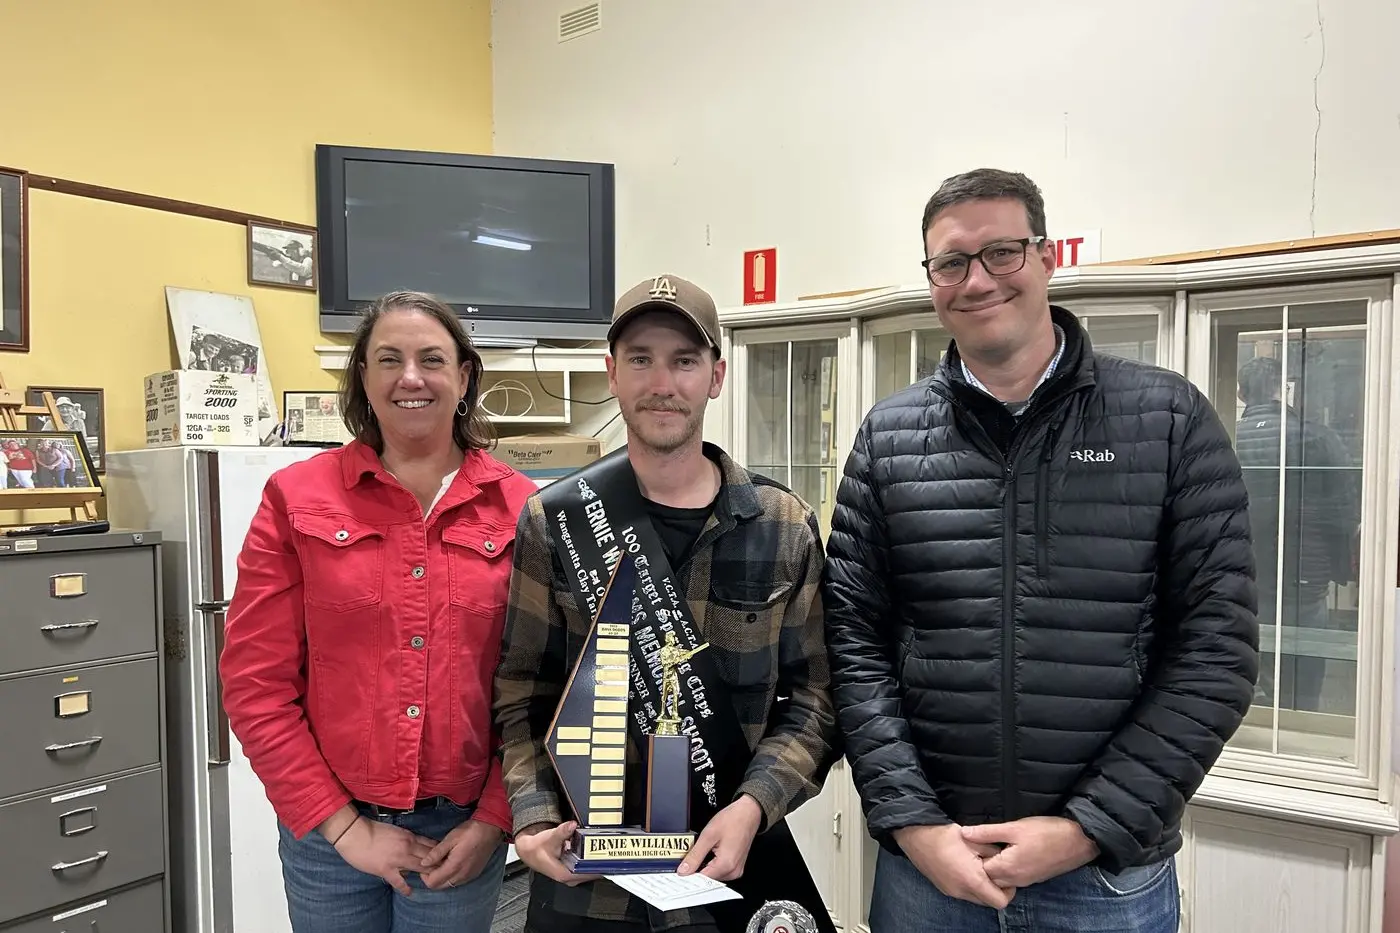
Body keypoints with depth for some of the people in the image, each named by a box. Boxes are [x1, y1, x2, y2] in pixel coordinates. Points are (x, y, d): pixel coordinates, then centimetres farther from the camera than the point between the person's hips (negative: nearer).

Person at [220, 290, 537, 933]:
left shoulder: (520, 508, -4)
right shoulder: (297, 499, -4)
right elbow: (256, 684, -5)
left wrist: (493, 820, -5)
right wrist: (343, 825, -8)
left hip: (464, 832, 0)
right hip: (328, 831, 0)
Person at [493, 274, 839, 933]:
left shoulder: (786, 528, -2)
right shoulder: (553, 523, -5)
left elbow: (814, 696, -1)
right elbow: (521, 694, -1)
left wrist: (751, 807, -14)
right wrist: (536, 817, -15)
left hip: (738, 861, 1)